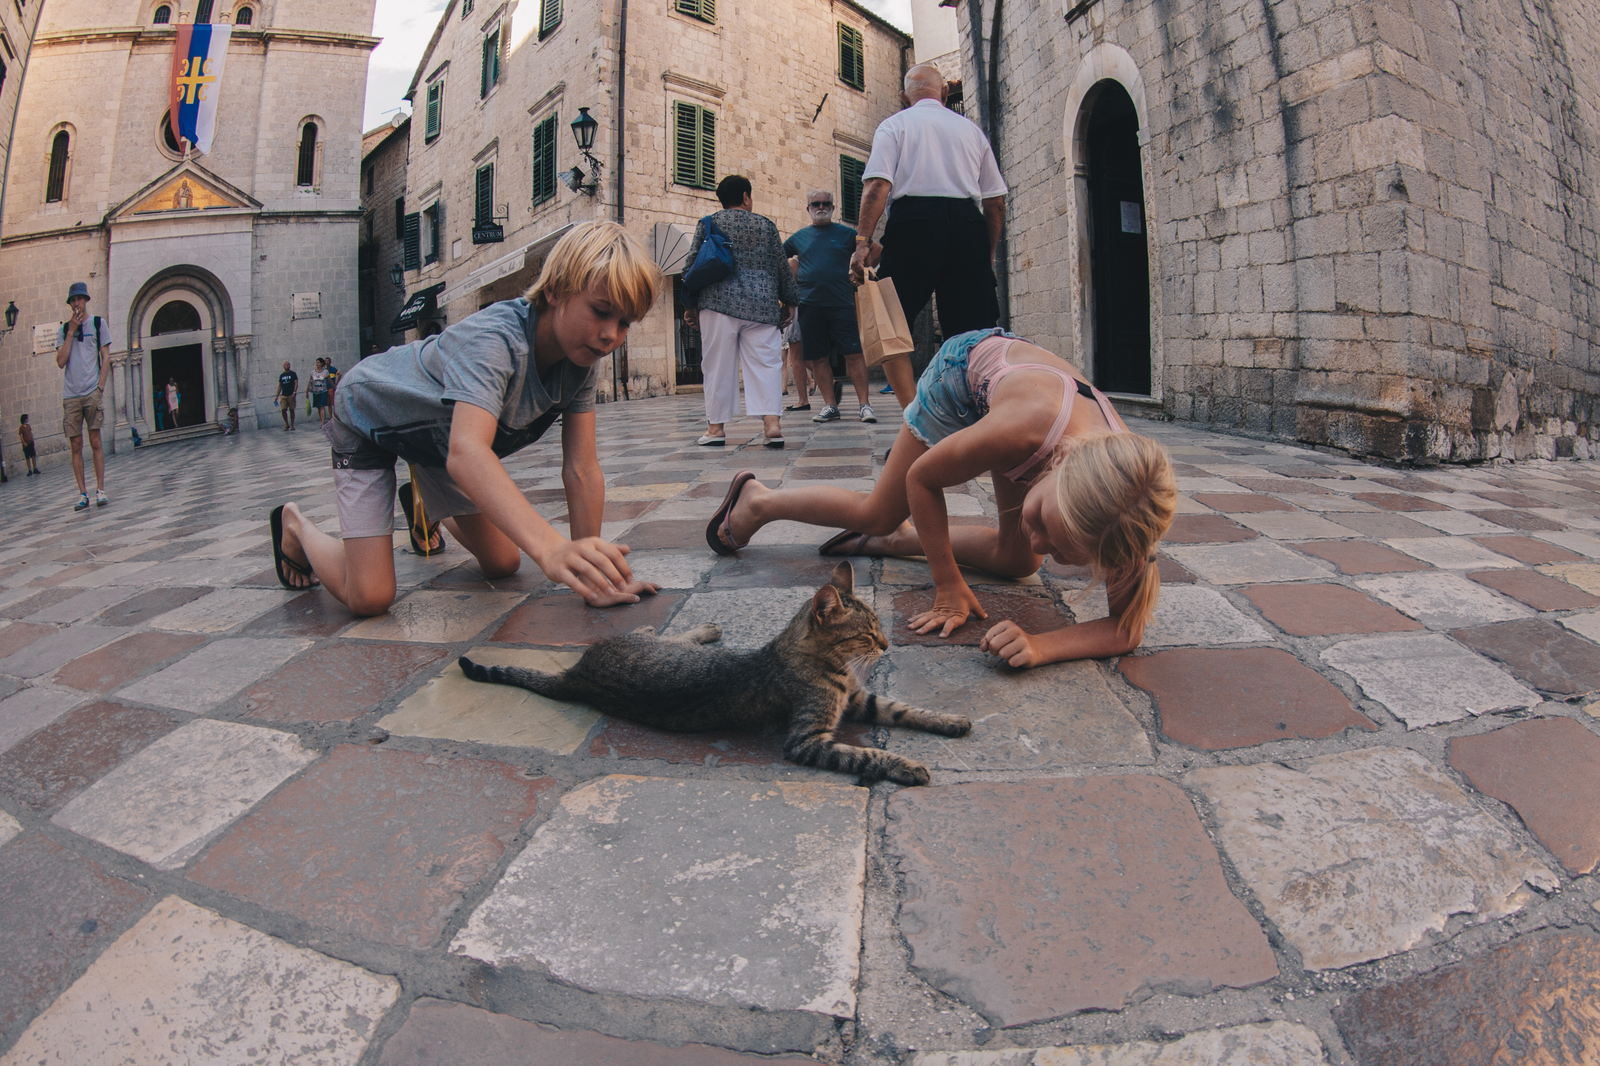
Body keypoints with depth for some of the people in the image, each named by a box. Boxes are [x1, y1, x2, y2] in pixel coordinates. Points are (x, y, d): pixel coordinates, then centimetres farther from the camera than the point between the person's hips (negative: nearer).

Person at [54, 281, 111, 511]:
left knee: (95, 442, -3)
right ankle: (82, 494, 2)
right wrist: (71, 331, -1)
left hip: (92, 393, -2)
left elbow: (106, 357, 4)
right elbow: (61, 361, 3)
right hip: (70, 395, 2)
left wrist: (100, 387, -6)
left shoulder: (98, 323, 8)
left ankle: (100, 490, -1)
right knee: (75, 446, 0)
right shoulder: (64, 328, 13)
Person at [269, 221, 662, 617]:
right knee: (369, 598, -12)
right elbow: (466, 452, -59)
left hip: (440, 430, 6)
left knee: (503, 565, 8)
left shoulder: (582, 358, -21)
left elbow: (582, 470, -22)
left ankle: (424, 507, 38)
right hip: (369, 416, -6)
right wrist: (551, 548, -74)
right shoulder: (492, 340, -43)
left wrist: (592, 572, -28)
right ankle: (295, 524, 21)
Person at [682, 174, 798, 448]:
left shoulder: (708, 223, 11)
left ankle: (716, 427, 5)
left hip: (719, 303, 0)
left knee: (719, 365, 3)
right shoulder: (766, 226, 13)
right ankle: (772, 423, -13)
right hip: (762, 306, 1)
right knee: (766, 364, -1)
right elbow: (782, 267, 13)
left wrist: (691, 305, 12)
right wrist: (788, 302, 22)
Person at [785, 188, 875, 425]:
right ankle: (830, 406, 9)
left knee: (853, 354, -8)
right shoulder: (799, 238, 15)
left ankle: (864, 404, -5)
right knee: (819, 358, 2)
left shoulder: (846, 234, 10)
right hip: (809, 305, 2)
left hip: (842, 303, -2)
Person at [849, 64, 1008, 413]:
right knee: (970, 335, 4)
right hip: (968, 226, 3)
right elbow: (996, 201, 17)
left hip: (914, 221, -3)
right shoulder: (971, 129, 21)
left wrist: (863, 241, -9)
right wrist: (988, 253, 24)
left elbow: (877, 186, -5)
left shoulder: (893, 125, 12)